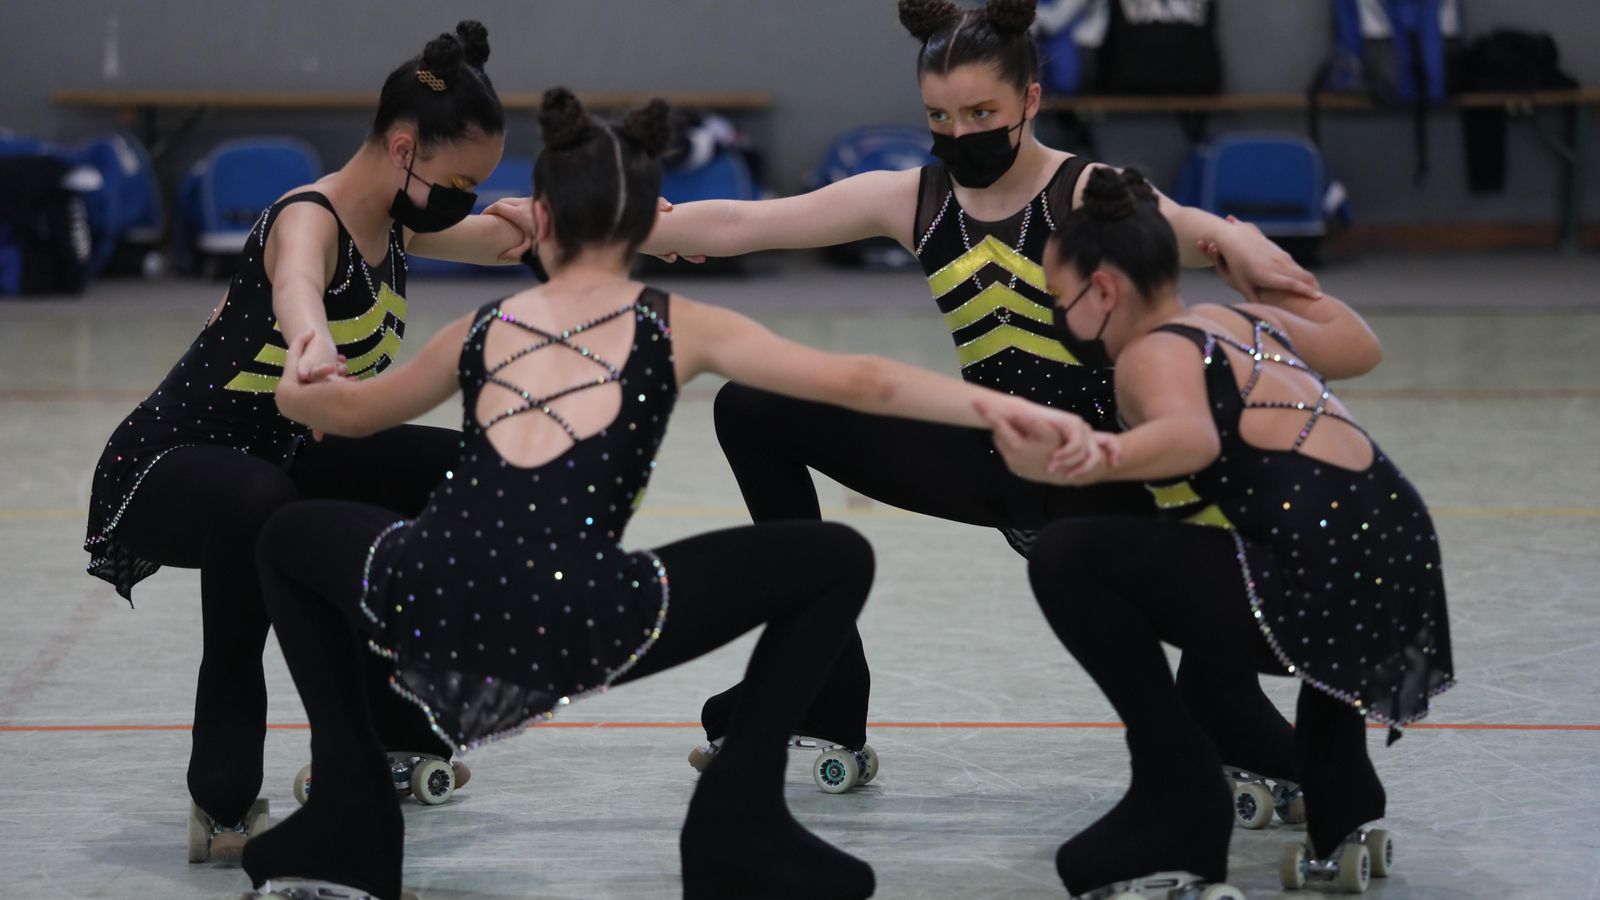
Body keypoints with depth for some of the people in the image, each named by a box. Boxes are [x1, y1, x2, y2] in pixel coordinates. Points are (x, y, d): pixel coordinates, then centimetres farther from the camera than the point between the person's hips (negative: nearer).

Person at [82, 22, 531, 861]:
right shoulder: (309, 220, -25)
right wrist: (311, 347, -75)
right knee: (256, 504, -43)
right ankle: (224, 803, -34)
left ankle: (378, 738, 26)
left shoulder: (394, 222, 1)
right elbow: (295, 286, -51)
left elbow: (505, 237, 19)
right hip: (161, 467, -10)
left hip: (273, 457, 10)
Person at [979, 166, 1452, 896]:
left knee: (1068, 557, -8)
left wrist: (1086, 466, -43)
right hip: (1403, 562, 9)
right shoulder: (1247, 321, 19)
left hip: (1326, 585, -9)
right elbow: (1359, 344, 37)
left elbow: (1191, 437, -27)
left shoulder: (1153, 352, -3)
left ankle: (1179, 799, -3)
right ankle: (1343, 817, 33)